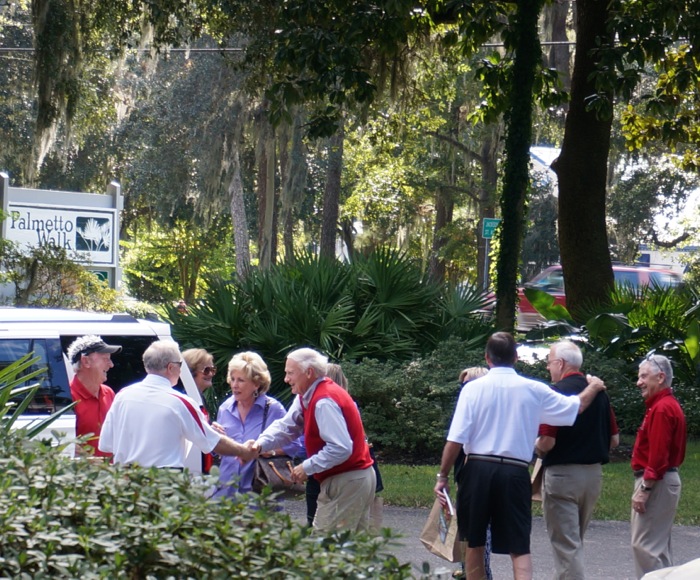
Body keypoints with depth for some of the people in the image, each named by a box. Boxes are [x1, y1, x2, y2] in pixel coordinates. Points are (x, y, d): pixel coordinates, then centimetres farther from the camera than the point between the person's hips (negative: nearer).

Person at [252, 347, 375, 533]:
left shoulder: (324, 402, -22)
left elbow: (341, 448, -28)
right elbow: (286, 426, 6)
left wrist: (307, 467, -20)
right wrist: (260, 444, -11)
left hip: (346, 482, -11)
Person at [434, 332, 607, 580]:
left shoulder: (473, 388, -4)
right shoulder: (533, 390, 2)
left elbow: (455, 440, -8)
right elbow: (576, 407, 14)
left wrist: (443, 476, 1)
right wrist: (593, 387, 34)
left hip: (477, 469, 0)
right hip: (515, 473, 0)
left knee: (474, 542, 14)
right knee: (519, 547, 2)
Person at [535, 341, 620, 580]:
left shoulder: (556, 392, -14)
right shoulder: (598, 392, 6)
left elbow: (547, 443, -19)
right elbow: (614, 439, 9)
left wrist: (536, 447, 2)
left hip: (562, 473, -7)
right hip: (594, 473, 7)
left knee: (566, 544, -3)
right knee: (575, 540, 20)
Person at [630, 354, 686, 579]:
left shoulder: (662, 408, -18)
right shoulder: (667, 404, 15)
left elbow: (658, 455, -23)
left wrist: (644, 489, -22)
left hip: (656, 482, -11)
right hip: (663, 478, 11)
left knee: (645, 544, -9)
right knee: (658, 544, 14)